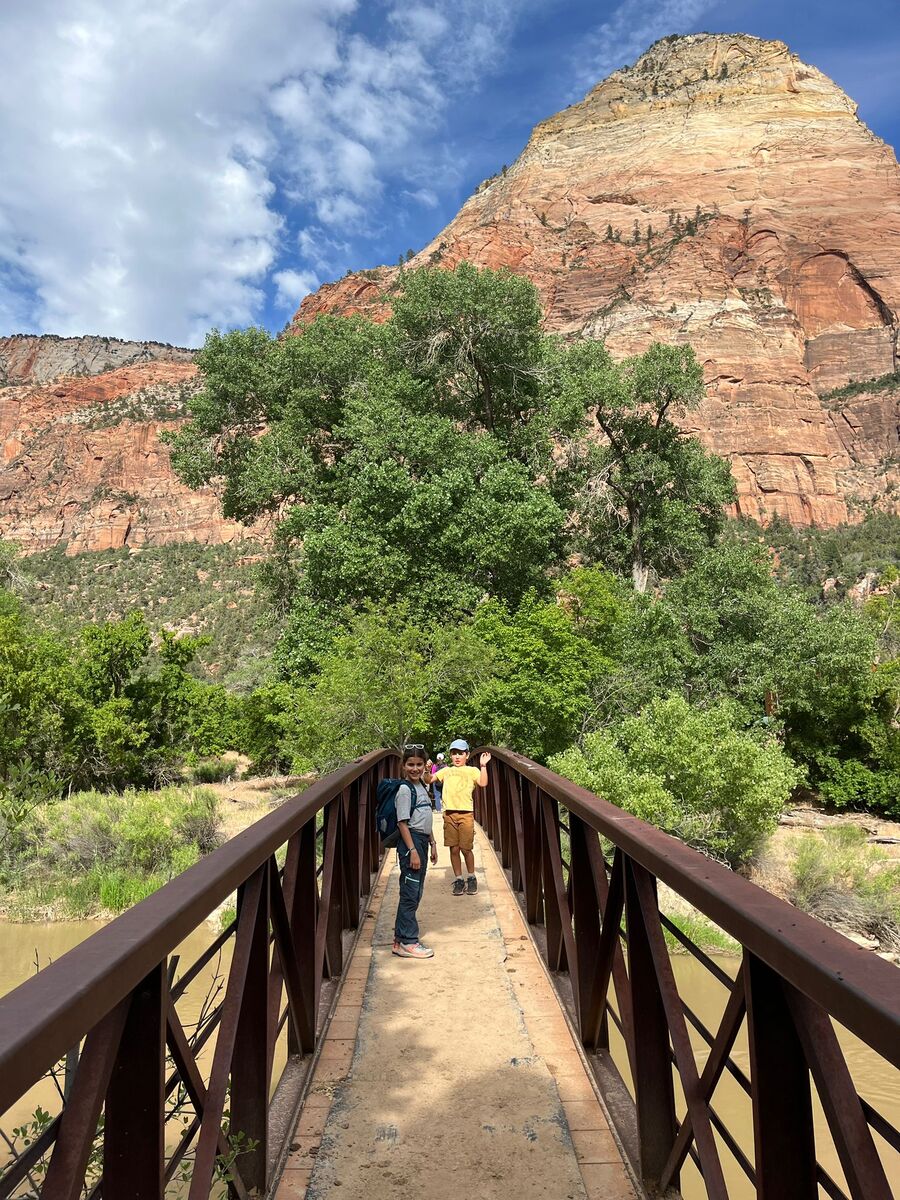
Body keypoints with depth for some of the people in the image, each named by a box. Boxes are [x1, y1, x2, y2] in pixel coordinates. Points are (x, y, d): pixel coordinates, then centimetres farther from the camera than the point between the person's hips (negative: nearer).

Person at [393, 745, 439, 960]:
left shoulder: (421, 786, 13)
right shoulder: (405, 789, -14)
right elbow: (402, 823, -17)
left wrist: (432, 843, 18)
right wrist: (412, 850, -20)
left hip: (422, 841, 9)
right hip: (410, 842, -9)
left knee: (415, 892, 15)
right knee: (410, 892, -3)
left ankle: (401, 933, 25)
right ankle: (406, 942, 5)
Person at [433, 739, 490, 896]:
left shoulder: (472, 771, 5)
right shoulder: (446, 771, 15)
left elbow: (483, 783, -10)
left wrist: (483, 766, -17)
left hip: (466, 814, -3)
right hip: (449, 814, 3)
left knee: (466, 848, -1)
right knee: (453, 848, 6)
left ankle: (471, 878, 19)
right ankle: (458, 879, 19)